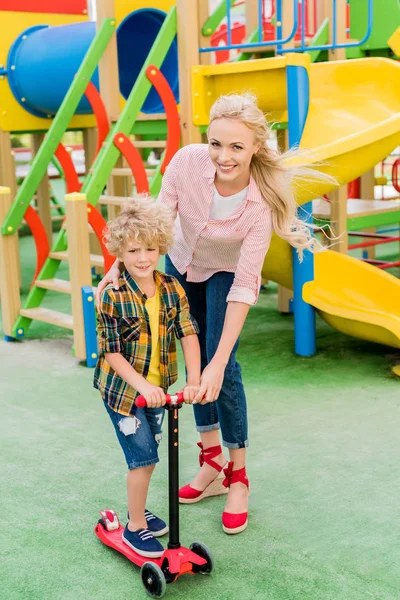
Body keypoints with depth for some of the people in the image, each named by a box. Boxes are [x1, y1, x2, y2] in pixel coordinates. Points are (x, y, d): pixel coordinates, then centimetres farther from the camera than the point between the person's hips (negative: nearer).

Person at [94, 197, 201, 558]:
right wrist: (143, 386, -27)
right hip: (122, 389, -5)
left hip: (158, 386, 5)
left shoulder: (172, 289, -5)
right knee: (143, 456, -4)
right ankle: (135, 528, 13)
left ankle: (139, 511, 39)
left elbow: (188, 334, -8)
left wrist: (194, 379, -20)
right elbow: (112, 353, -18)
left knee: (149, 454, 18)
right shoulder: (113, 296, -19)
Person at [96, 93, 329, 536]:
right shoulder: (187, 161, -31)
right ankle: (211, 464, 25)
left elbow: (244, 285, -36)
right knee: (195, 361, 10)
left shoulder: (262, 200, -35)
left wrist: (219, 361, -40)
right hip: (181, 266, 4)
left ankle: (237, 476, 4)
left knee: (221, 369, -14)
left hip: (226, 274, -3)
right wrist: (121, 264, -32)